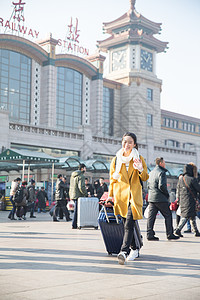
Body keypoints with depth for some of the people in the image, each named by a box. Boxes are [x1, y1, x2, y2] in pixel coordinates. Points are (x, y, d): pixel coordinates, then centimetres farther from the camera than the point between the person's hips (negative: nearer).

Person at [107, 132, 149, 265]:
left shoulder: (139, 159, 7)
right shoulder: (116, 159, 12)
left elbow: (145, 178, 7)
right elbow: (112, 179, 17)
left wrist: (141, 170, -14)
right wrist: (110, 195, 12)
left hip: (134, 196, -2)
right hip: (121, 195, 3)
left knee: (129, 224, -16)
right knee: (127, 223, 7)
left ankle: (124, 251, -23)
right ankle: (134, 249, 23)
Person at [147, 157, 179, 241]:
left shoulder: (151, 172, 16)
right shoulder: (161, 172, -12)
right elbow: (161, 186, -21)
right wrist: (167, 194, -7)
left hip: (151, 198, 8)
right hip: (160, 198, -8)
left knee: (151, 216, 5)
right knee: (168, 215, 4)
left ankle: (150, 235, 4)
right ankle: (169, 234, 7)